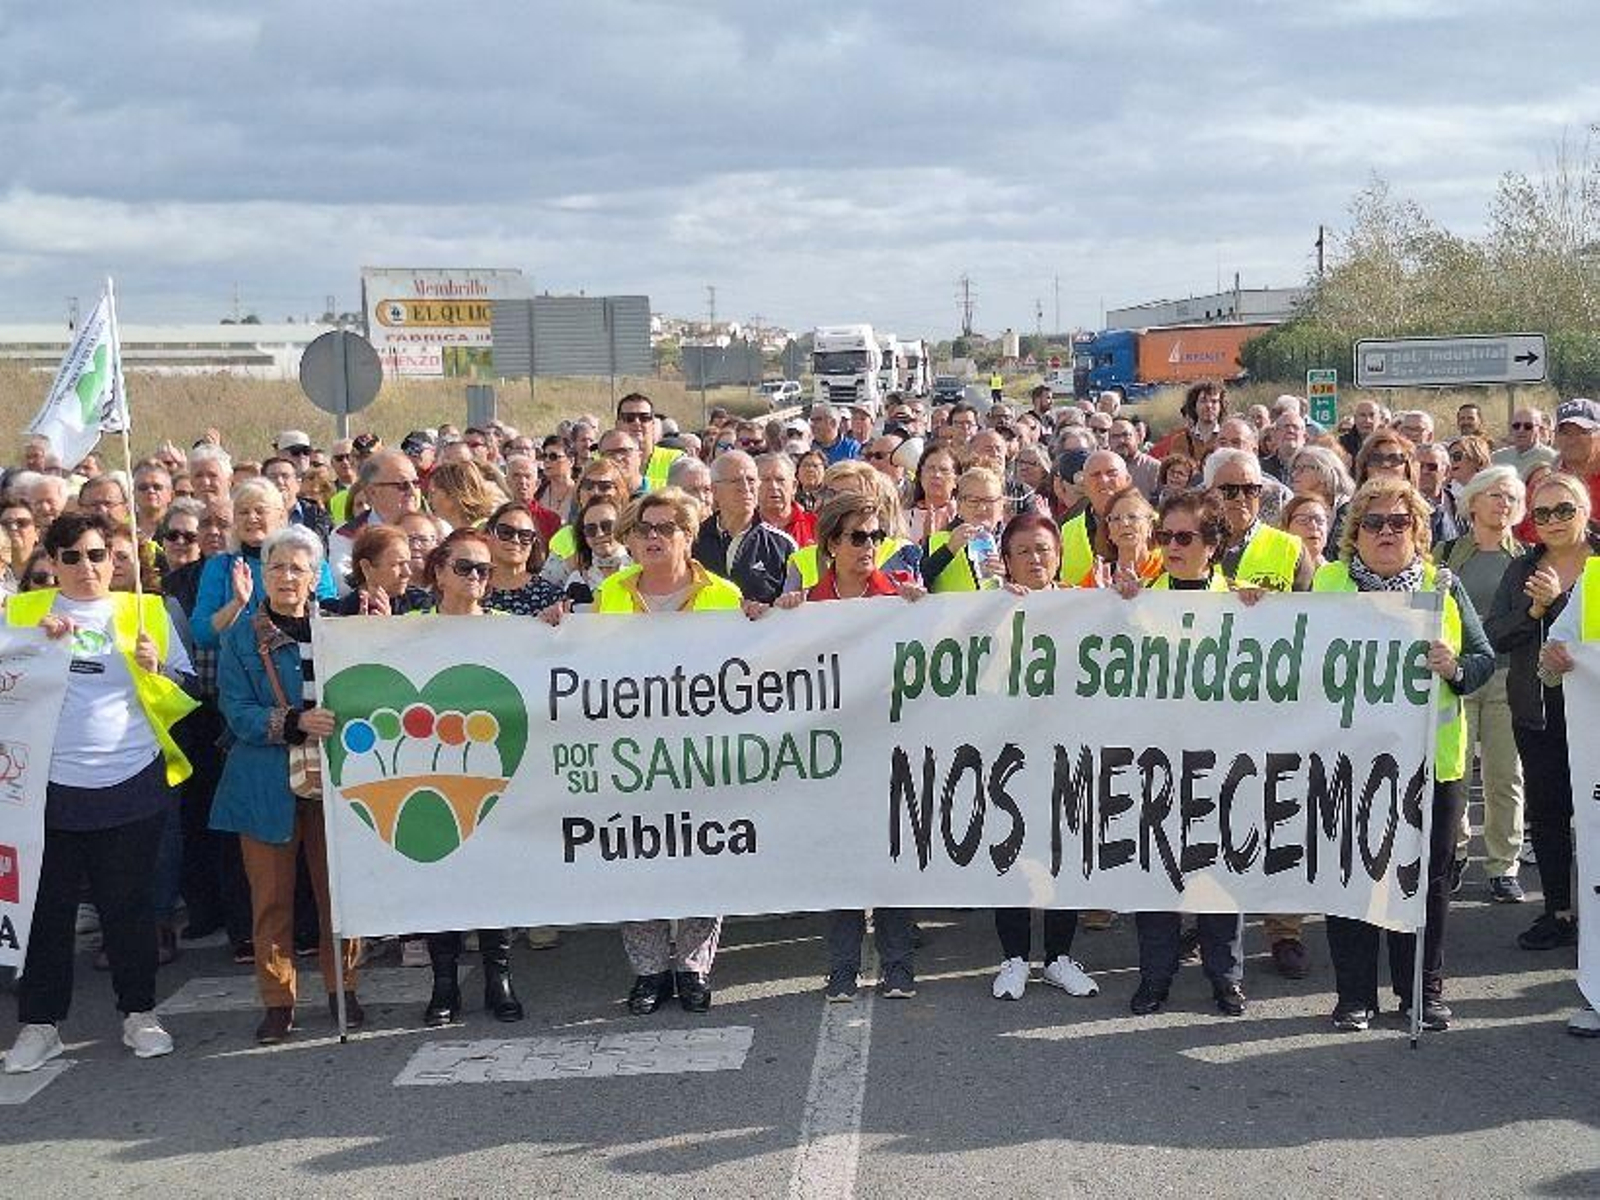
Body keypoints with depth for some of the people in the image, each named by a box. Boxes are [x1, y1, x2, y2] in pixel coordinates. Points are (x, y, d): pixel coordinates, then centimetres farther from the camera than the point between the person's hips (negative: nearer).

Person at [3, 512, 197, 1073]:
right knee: (46, 909, 5)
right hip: (49, 788, 0)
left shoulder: (145, 612, 8)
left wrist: (156, 670, -11)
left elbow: (187, 695, 8)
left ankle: (139, 1013, 21)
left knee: (129, 905, 8)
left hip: (131, 787, 0)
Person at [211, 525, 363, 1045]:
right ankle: (277, 1001, 13)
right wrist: (295, 723, -21)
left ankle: (342, 988, 19)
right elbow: (238, 713, -6)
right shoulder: (242, 637, 2)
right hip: (267, 784, -1)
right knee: (271, 896, 3)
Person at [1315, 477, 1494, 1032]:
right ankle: (1355, 994, 13)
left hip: (1429, 756, 1)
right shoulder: (1327, 582, 6)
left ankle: (1423, 990, 20)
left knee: (1428, 876, 7)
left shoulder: (1443, 586, 8)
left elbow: (1485, 658, 6)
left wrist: (1455, 666, -14)